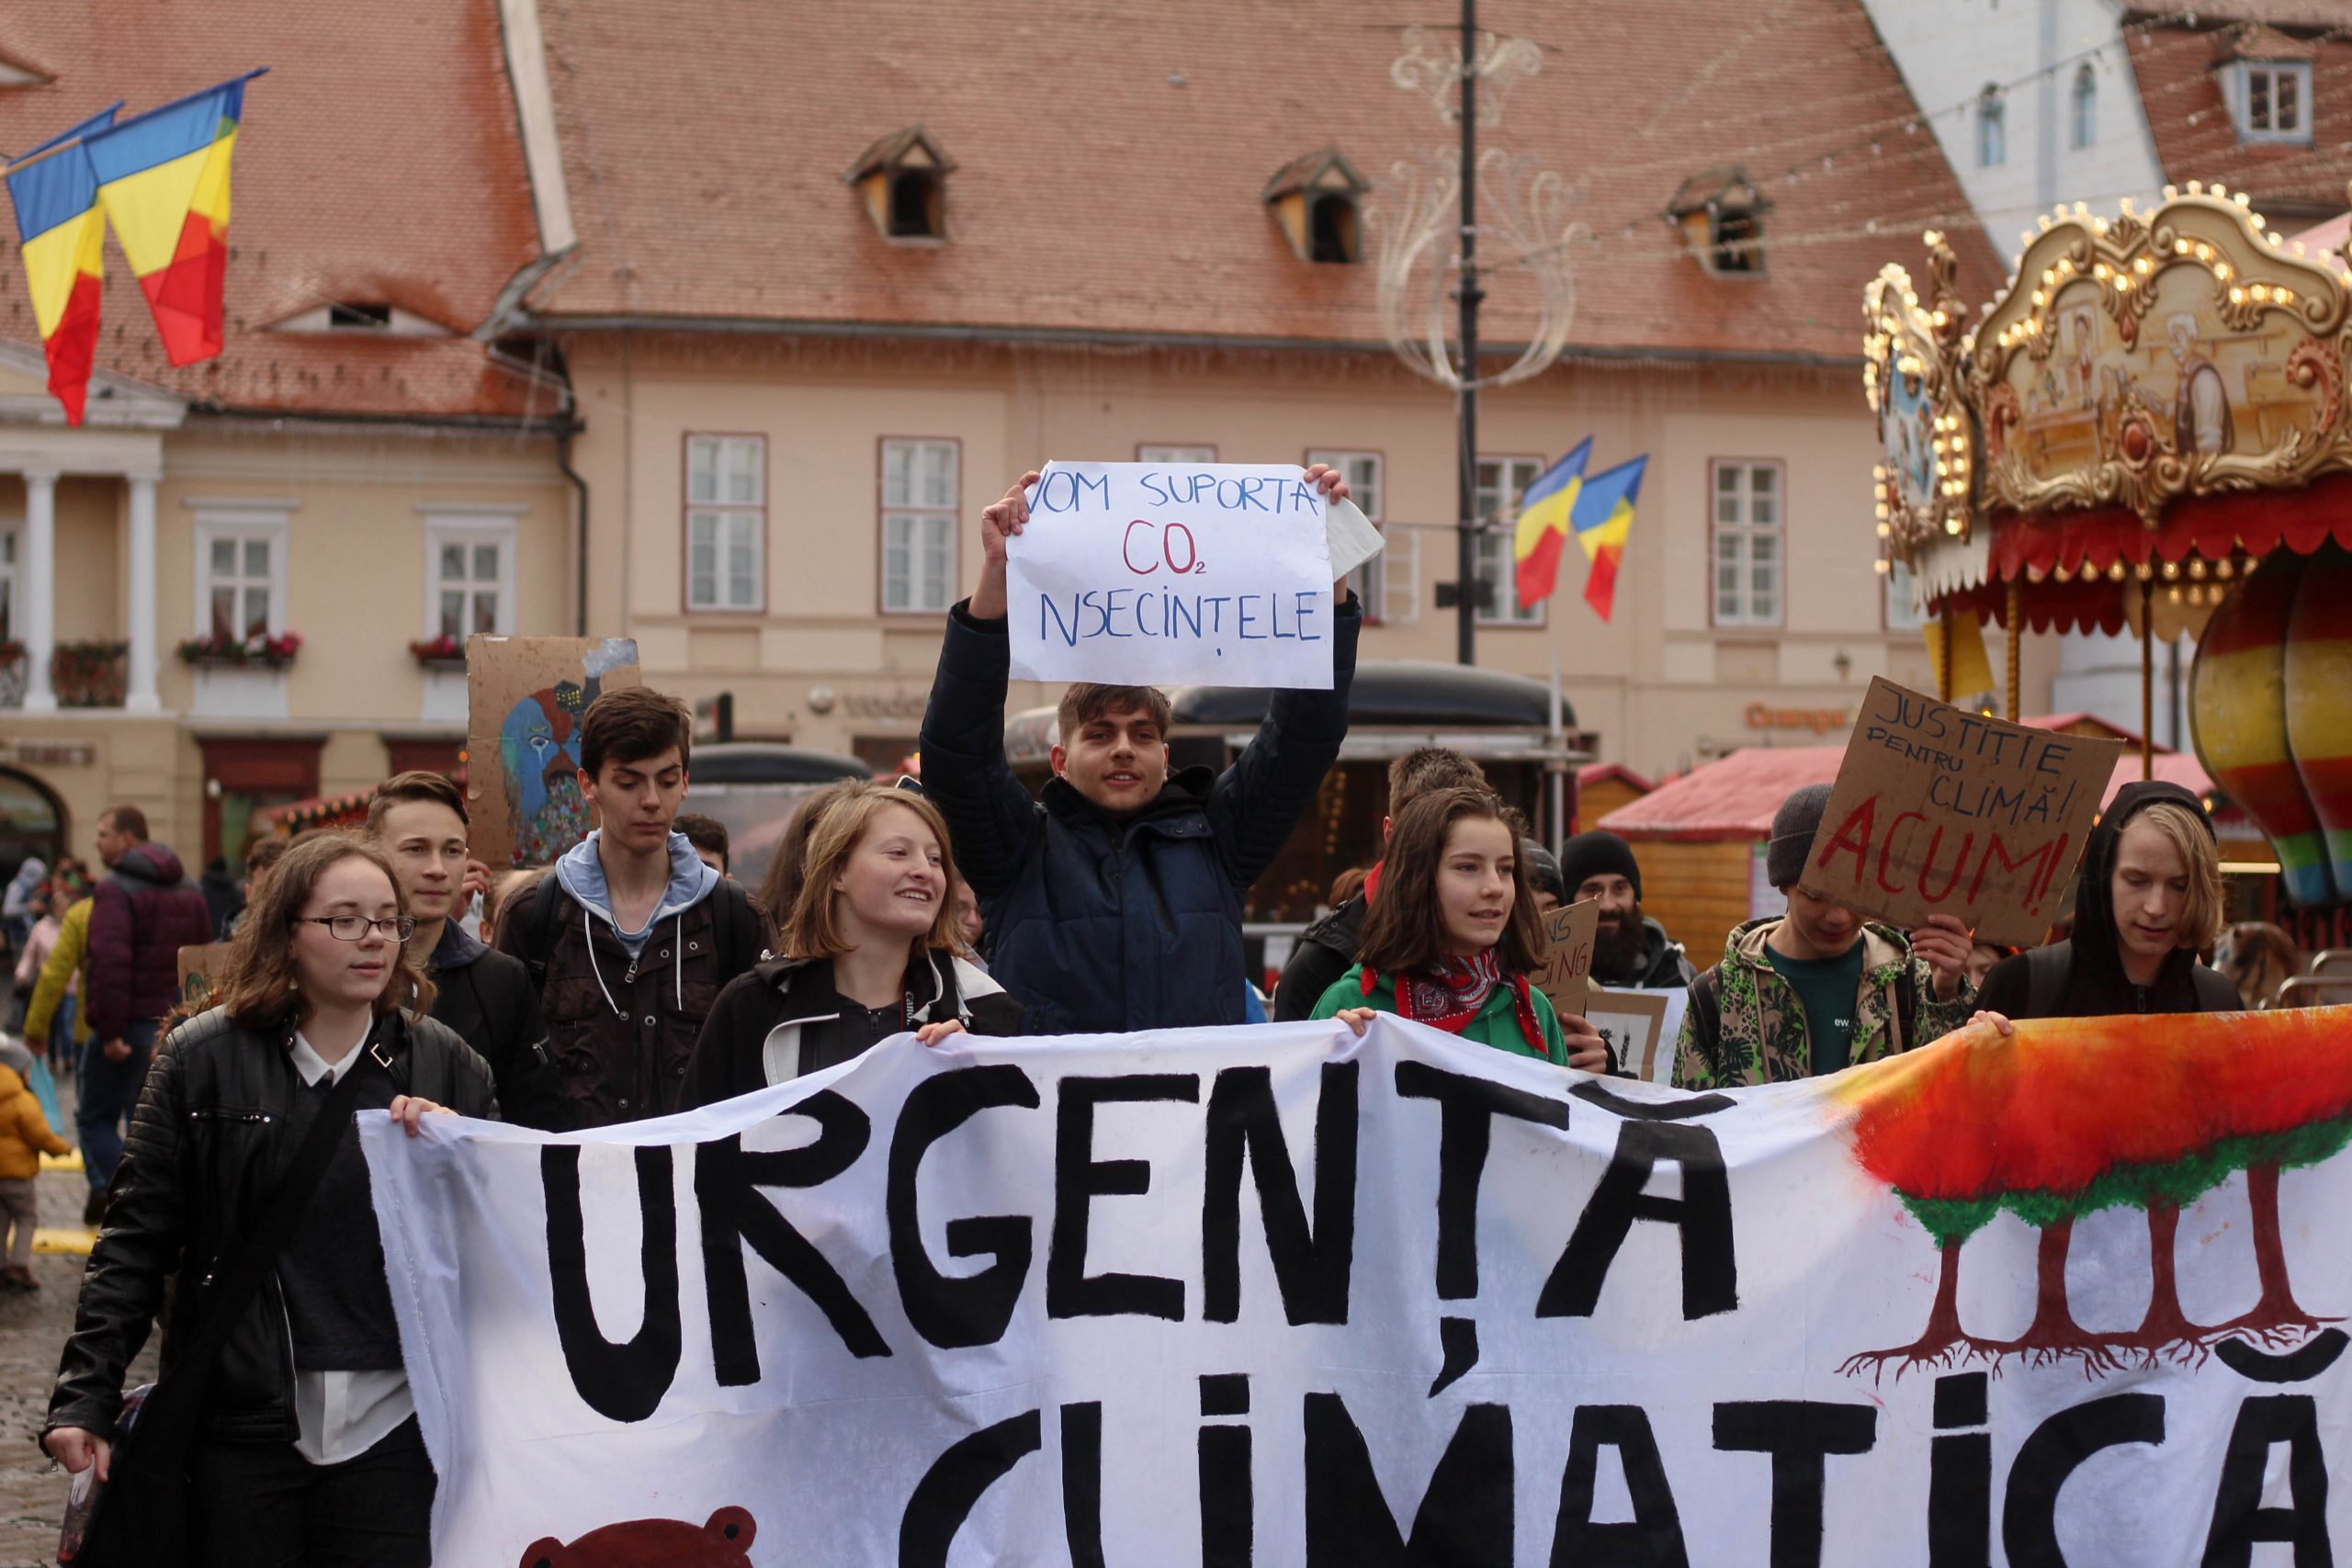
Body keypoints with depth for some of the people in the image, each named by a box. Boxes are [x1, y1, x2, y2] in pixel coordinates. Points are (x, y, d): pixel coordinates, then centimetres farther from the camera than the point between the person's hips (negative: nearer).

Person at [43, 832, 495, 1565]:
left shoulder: (444, 1065, 5)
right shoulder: (205, 1058, 2)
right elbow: (136, 1240, 1)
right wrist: (85, 1398, -6)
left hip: (392, 1424, 1)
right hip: (244, 1426, -1)